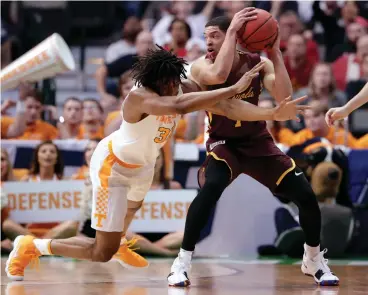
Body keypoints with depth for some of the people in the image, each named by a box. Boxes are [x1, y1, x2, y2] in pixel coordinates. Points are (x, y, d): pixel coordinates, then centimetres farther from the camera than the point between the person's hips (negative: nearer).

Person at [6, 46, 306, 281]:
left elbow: (226, 107, -24)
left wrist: (273, 113, -34)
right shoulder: (139, 97, -42)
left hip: (143, 163, 8)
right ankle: (31, 246, 8)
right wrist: (234, 88, -60)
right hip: (112, 166, -8)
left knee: (134, 205, 40)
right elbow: (180, 106, -59)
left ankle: (119, 244, 74)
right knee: (102, 252, -9)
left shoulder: (183, 88, -23)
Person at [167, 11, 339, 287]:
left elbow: (285, 97, -24)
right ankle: (182, 262, -25)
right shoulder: (201, 67, -17)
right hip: (223, 143, -3)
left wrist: (275, 53, -29)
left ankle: (314, 260, 22)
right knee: (211, 188, -35)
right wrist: (232, 30, -38)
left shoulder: (258, 63, -10)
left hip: (258, 141, 3)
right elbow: (219, 76, -42)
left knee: (307, 196, -4)